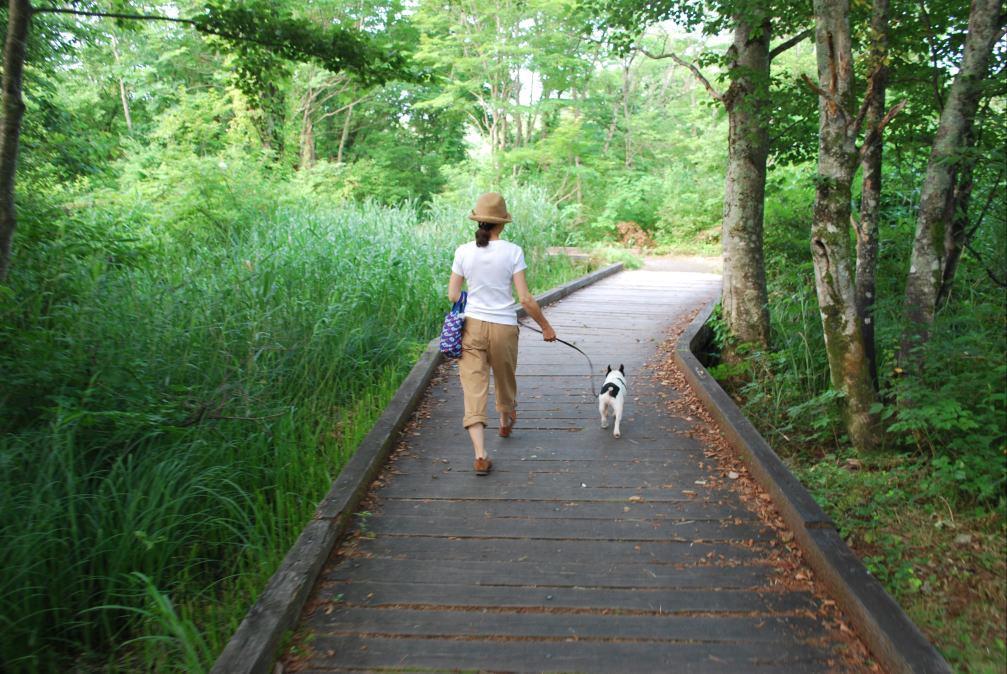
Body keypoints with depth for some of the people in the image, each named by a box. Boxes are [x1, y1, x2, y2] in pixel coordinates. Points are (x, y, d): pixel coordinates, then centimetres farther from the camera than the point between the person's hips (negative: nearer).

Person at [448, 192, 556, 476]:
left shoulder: (463, 251, -3)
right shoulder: (512, 252, -9)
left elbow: (453, 295, 2)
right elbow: (525, 298, -10)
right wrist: (545, 326, 2)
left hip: (472, 325, 1)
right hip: (504, 327, 0)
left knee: (474, 386, 0)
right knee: (505, 379, 24)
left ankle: (480, 454, -8)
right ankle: (505, 422, 51)